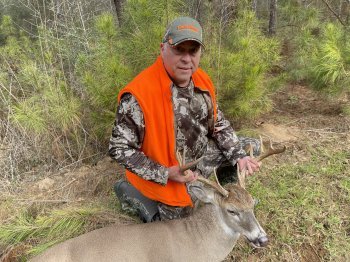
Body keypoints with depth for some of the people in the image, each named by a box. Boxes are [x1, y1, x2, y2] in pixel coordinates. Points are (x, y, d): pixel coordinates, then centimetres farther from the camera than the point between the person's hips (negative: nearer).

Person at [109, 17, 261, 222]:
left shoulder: (202, 80, -8)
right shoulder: (138, 95, -31)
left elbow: (219, 124, 5)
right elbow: (119, 149, -23)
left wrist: (239, 155, -8)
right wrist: (165, 174, -27)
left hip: (201, 156, 7)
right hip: (167, 179, -6)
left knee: (253, 147, 6)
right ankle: (129, 191, 19)